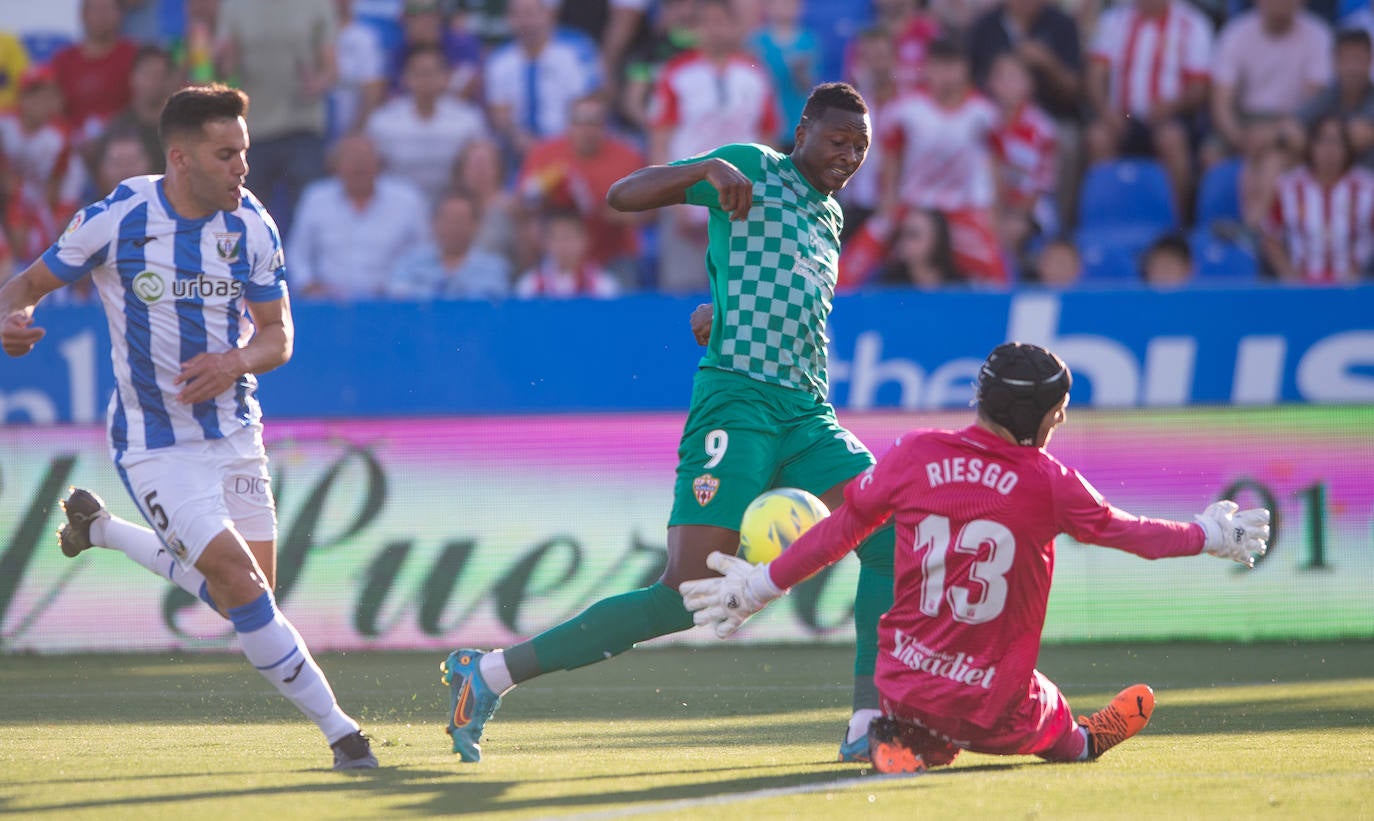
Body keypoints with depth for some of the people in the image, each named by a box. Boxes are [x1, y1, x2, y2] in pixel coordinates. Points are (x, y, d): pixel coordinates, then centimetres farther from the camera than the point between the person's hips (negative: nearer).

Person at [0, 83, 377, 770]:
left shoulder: (251, 227, -5)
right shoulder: (115, 219, -15)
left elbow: (278, 336, 1)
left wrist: (236, 361, -21)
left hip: (233, 430, 5)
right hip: (155, 445, -5)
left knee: (245, 601, 6)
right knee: (240, 581, -18)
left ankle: (101, 528, 29)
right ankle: (337, 730, -7)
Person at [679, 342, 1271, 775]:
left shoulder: (915, 456, -3)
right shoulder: (1048, 482, -7)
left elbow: (840, 530, 5)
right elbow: (1126, 532, 7)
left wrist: (761, 585, 17)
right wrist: (1210, 536, 24)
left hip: (906, 679, -3)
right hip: (994, 706, 3)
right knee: (1066, 739, 34)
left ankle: (906, 737, 5)